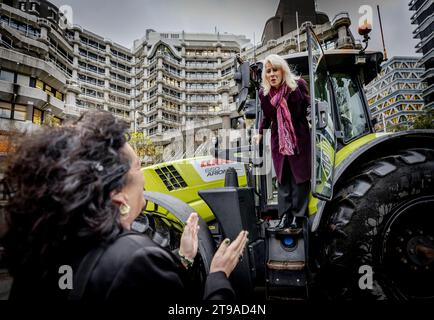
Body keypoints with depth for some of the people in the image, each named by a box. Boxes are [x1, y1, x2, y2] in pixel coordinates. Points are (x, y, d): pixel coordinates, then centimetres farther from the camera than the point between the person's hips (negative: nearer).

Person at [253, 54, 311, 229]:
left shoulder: (298, 85, -8)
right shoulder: (264, 93, 1)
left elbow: (309, 107, 1)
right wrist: (260, 132, 17)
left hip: (299, 139, -2)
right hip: (278, 140, 3)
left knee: (300, 177, 2)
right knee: (282, 179, 5)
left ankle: (298, 216, 14)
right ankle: (285, 215, 14)